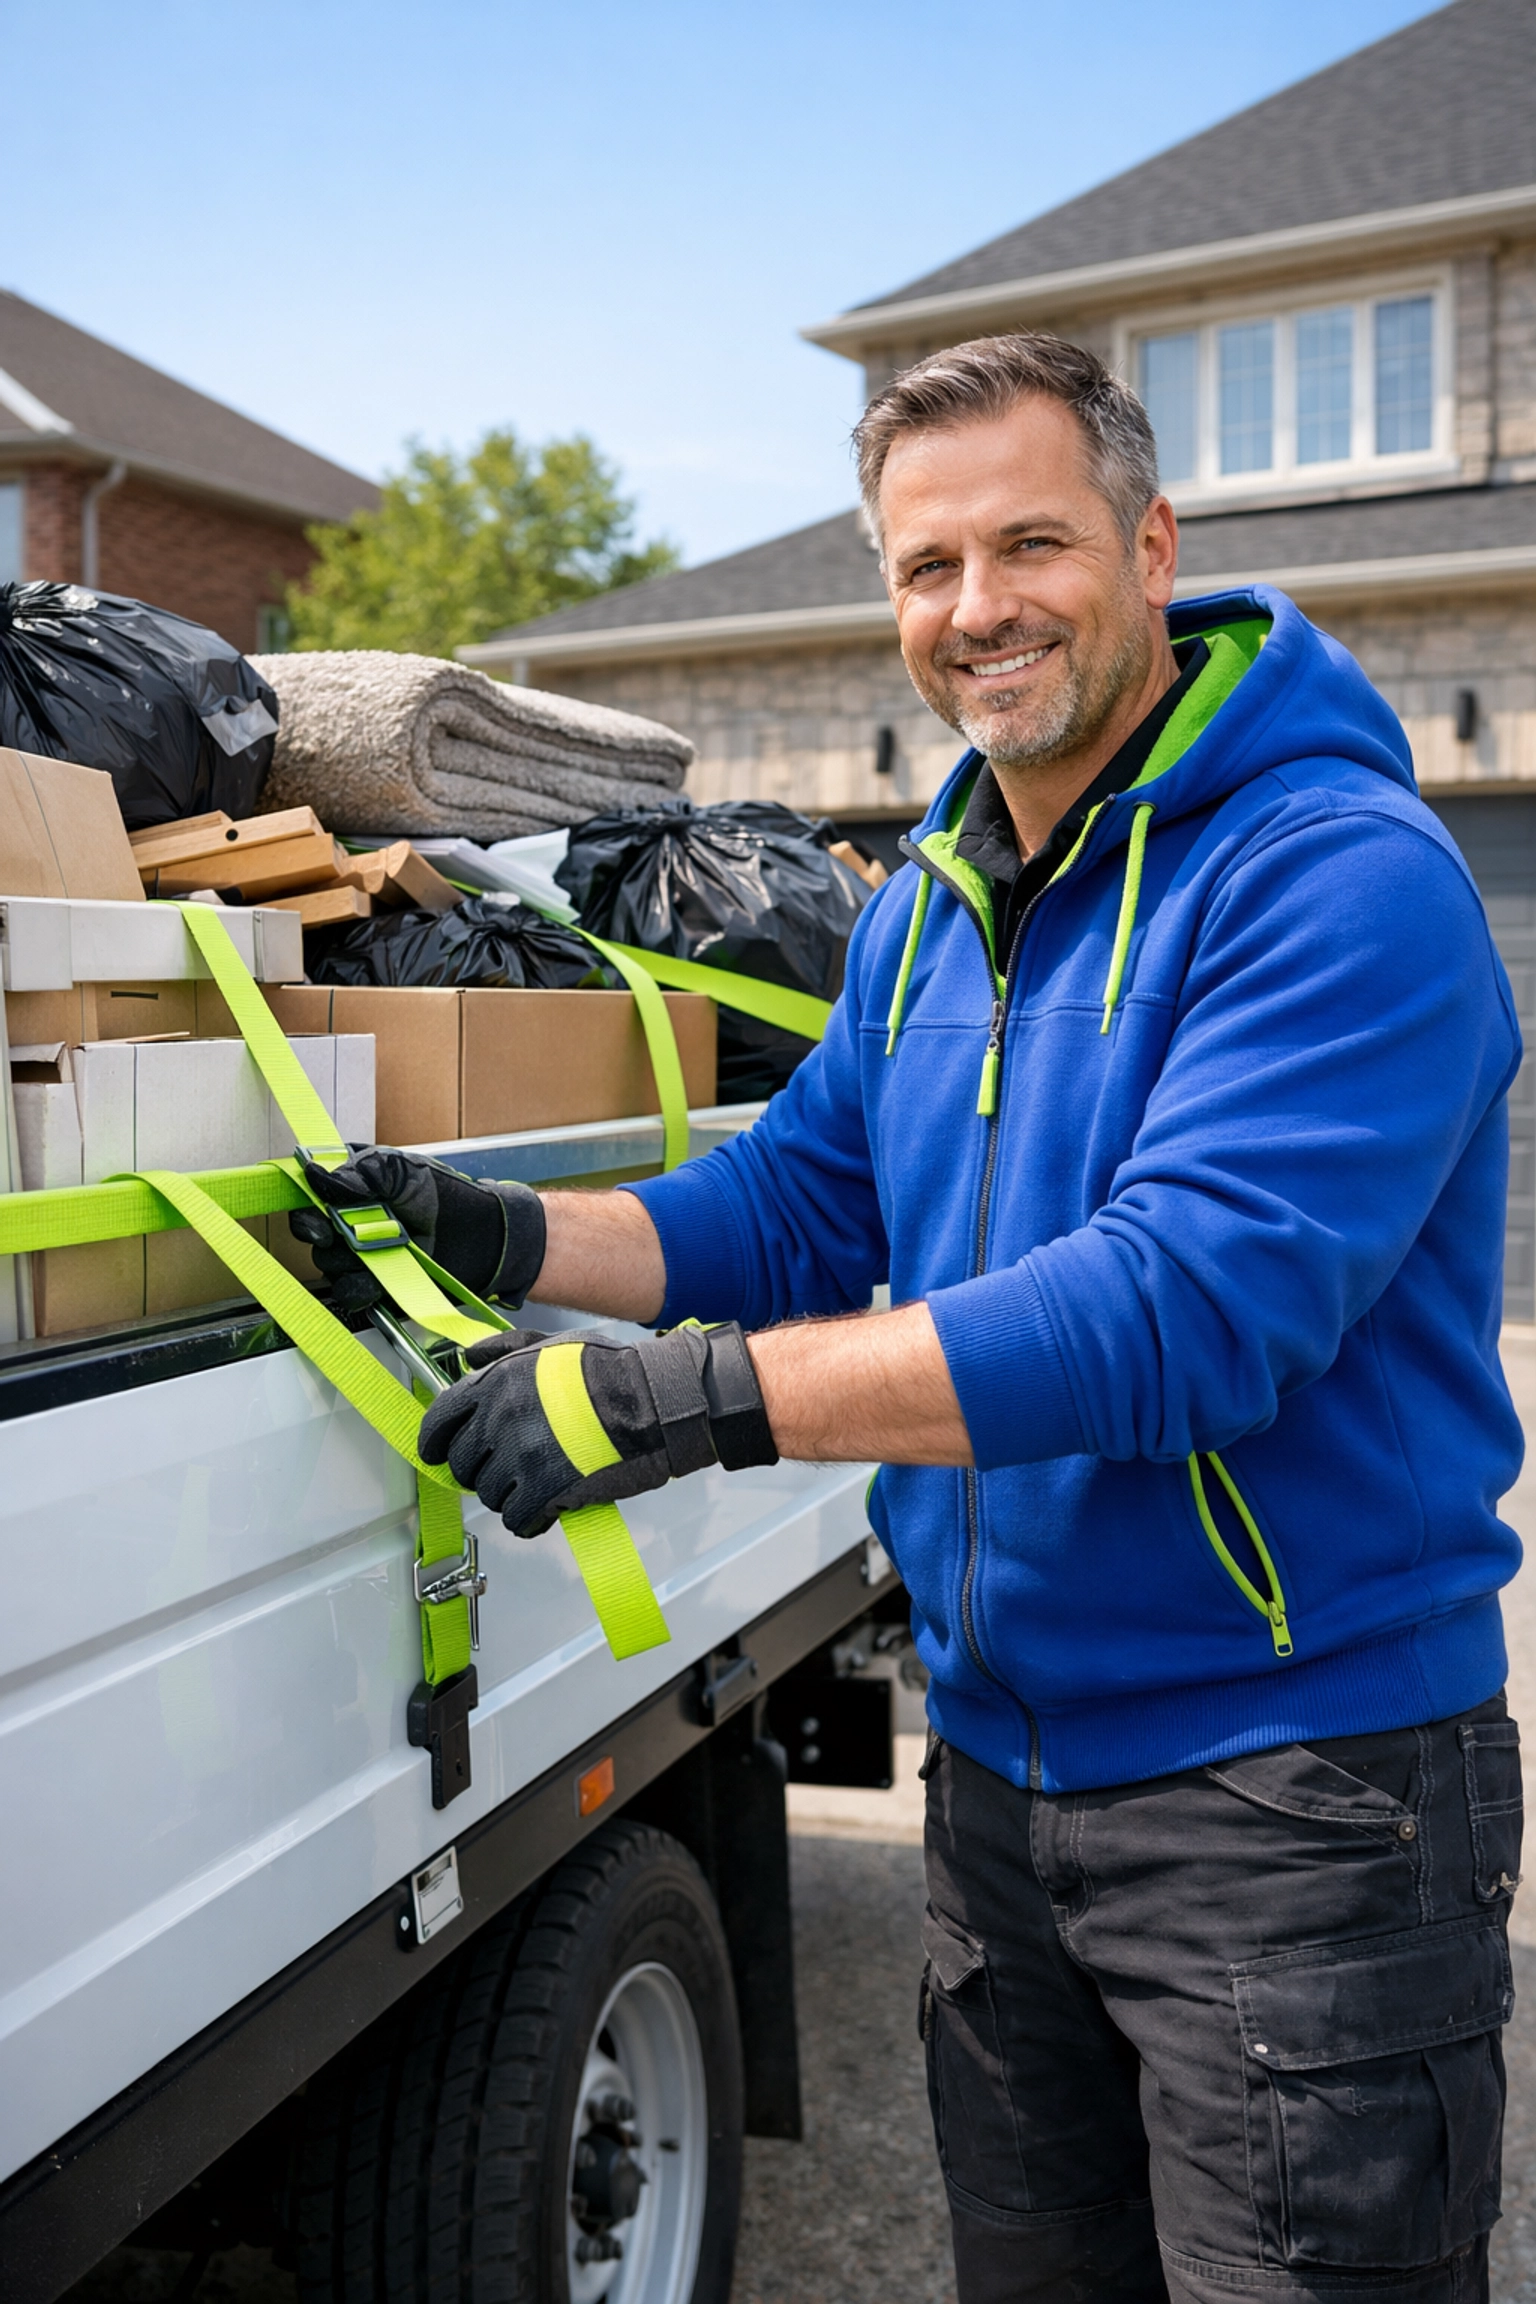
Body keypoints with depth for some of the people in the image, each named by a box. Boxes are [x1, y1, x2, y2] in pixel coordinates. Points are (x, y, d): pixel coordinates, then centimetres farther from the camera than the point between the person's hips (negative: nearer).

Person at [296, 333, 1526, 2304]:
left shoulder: (1341, 876, -19)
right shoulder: (928, 903, 9)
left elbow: (1191, 1304, -30)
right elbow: (799, 1204, 13)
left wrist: (688, 1395, -33)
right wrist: (508, 1236, -4)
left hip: (1294, 1777, -7)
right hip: (1000, 1757, 8)